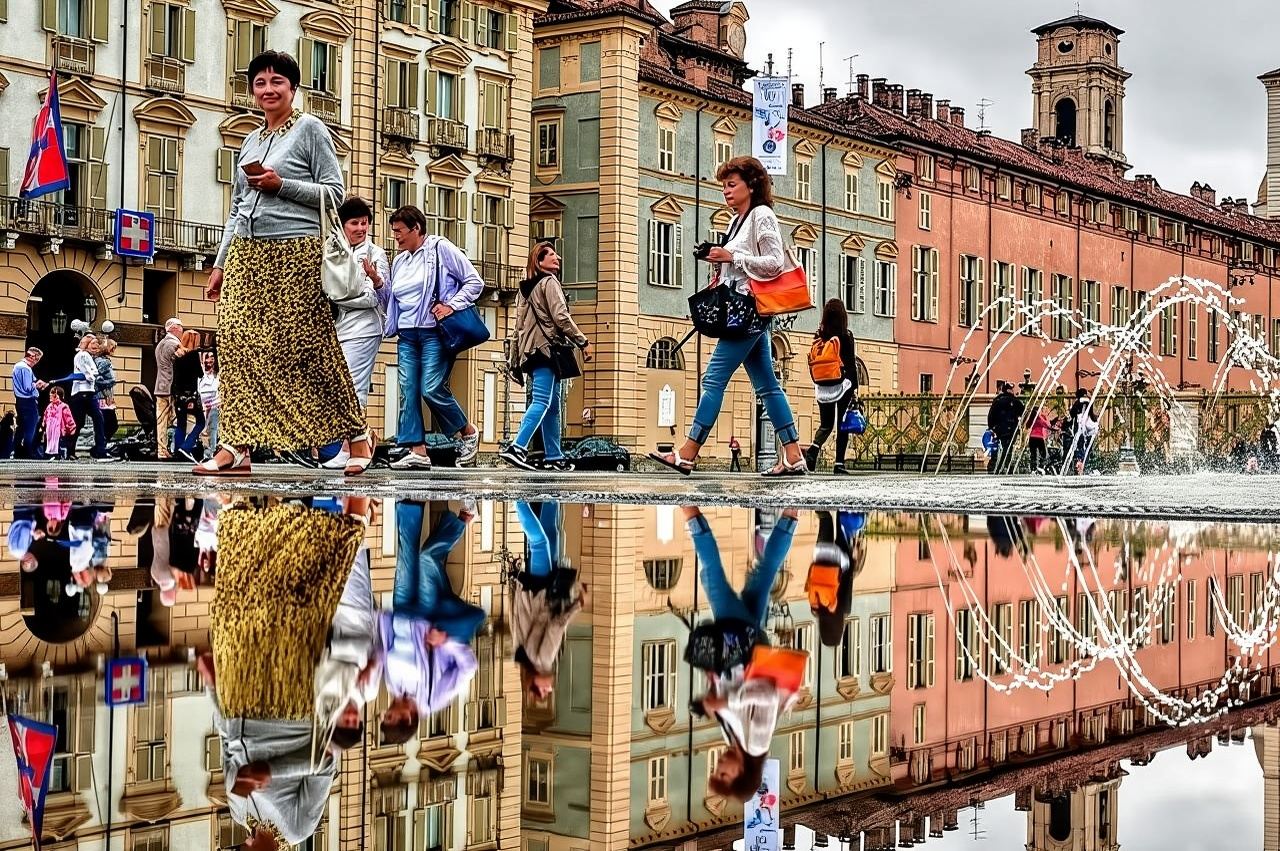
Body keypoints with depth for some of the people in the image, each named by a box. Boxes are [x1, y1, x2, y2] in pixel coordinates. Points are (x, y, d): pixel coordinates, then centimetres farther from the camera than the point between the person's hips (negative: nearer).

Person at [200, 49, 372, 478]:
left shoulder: (310, 129, 2)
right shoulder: (250, 142, 20)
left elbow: (334, 192, -4)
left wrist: (280, 185, -14)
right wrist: (220, 264, 16)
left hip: (296, 253, -6)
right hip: (246, 254, 6)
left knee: (308, 346, -4)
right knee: (237, 340, -8)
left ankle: (357, 432, 11)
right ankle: (235, 445, -10)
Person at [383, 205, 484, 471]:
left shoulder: (440, 249, -2)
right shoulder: (399, 262, 19)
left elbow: (475, 282, -3)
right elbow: (392, 300, 23)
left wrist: (452, 305, -14)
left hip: (435, 332, -7)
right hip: (407, 334, 7)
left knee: (432, 389, -14)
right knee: (408, 391, -4)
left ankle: (469, 432, 8)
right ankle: (418, 451, -5)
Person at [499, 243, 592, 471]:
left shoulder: (527, 287, 21)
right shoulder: (549, 282, -5)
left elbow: (519, 324, 22)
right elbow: (561, 317, -15)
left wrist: (517, 358, 24)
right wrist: (583, 342, -9)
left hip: (532, 350, 9)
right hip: (548, 348, -9)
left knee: (552, 405, 11)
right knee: (542, 401, -16)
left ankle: (554, 457, 9)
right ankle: (517, 448, -28)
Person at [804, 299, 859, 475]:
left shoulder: (818, 337, 2)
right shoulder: (845, 337, -8)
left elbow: (812, 363, 7)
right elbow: (851, 364, -6)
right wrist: (855, 387, 0)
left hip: (822, 387, 3)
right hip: (842, 386, -3)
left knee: (825, 424, 14)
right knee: (842, 425, 5)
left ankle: (814, 448, -14)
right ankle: (839, 464, 1)